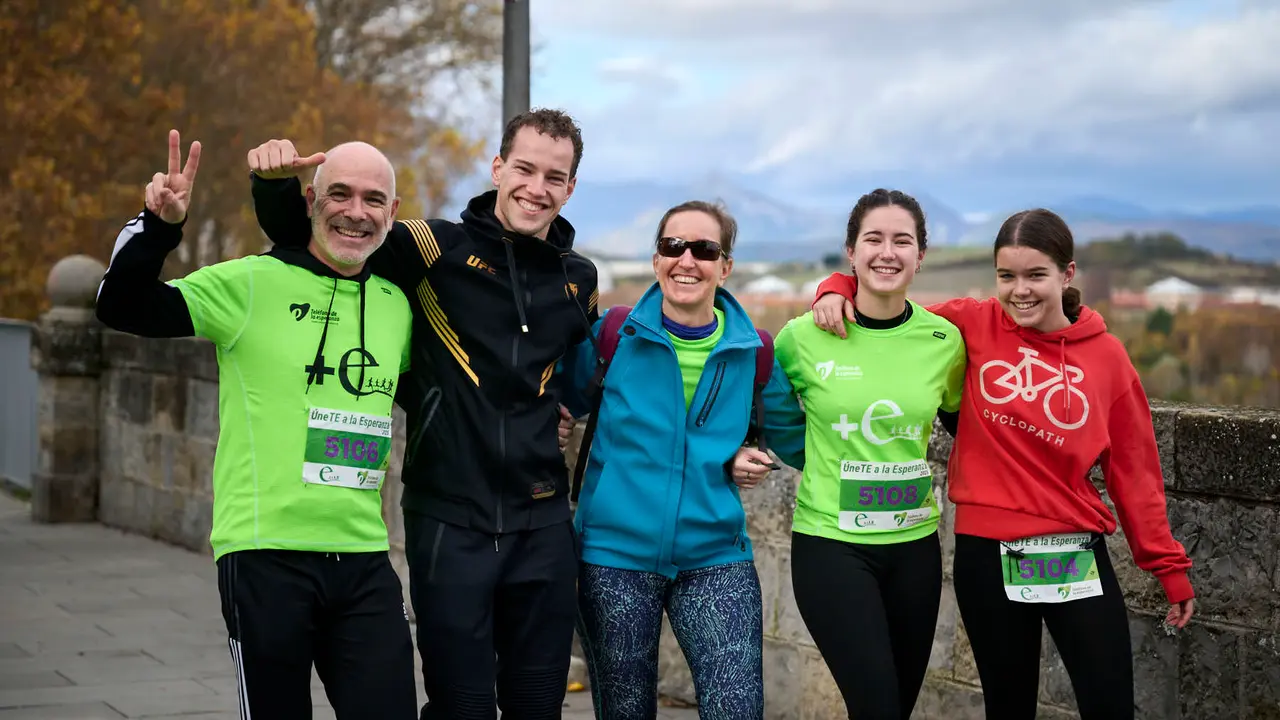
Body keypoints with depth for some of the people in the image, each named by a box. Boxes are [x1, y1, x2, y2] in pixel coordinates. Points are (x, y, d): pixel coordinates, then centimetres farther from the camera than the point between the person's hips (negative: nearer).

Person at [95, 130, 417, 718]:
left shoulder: (397, 304, 11)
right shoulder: (253, 283, -4)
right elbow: (122, 307, -11)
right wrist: (158, 226, -26)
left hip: (364, 559, 4)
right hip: (267, 554, -4)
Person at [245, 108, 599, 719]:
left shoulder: (579, 280, 8)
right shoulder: (436, 249, -4)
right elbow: (303, 238, -2)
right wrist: (276, 183, -20)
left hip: (542, 525, 4)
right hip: (449, 522, -4)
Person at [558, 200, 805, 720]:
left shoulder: (755, 354, 0)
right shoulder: (613, 335, -3)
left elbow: (793, 434, 15)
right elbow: (566, 400, 14)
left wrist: (756, 456, -1)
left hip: (716, 557, 0)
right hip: (615, 554, 0)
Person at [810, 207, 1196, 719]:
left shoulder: (1106, 356, 0)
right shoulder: (973, 326, -1)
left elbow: (1132, 471, 6)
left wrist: (1169, 565, 7)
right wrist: (838, 291, -9)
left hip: (1076, 556, 0)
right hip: (986, 555, 0)